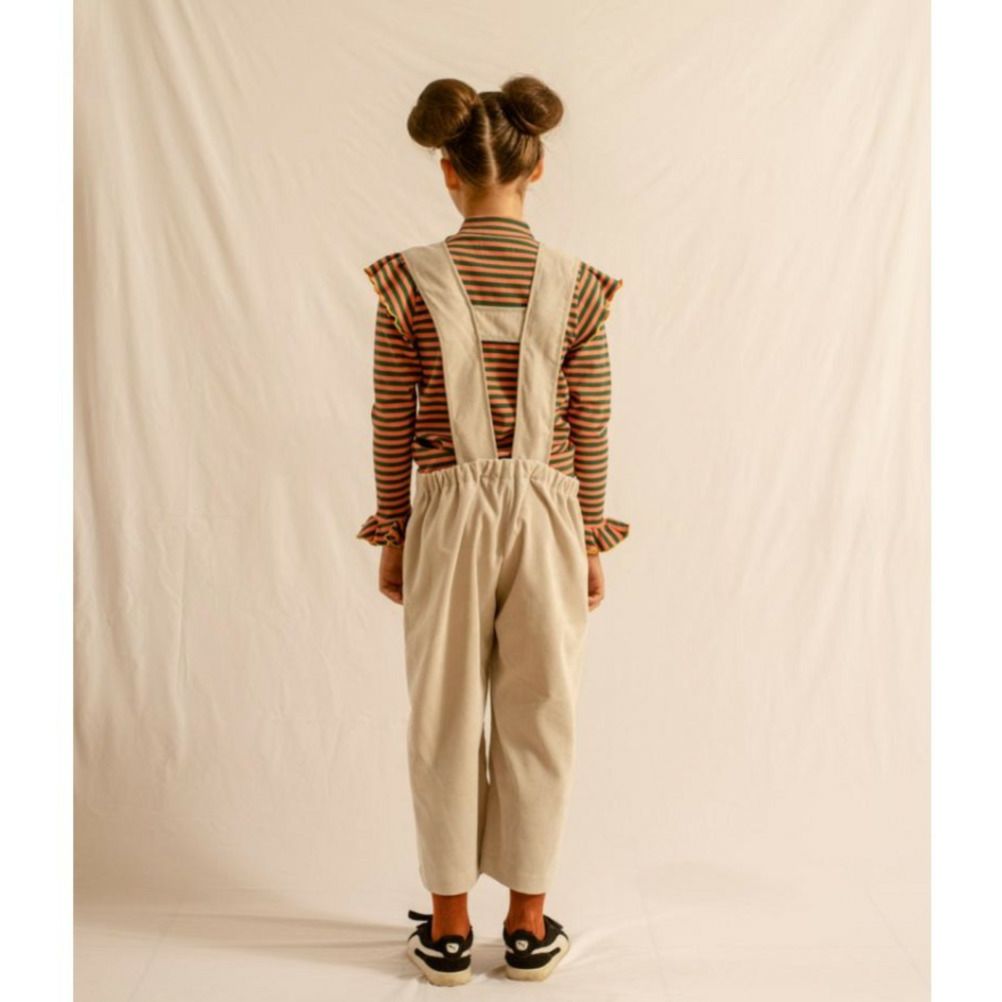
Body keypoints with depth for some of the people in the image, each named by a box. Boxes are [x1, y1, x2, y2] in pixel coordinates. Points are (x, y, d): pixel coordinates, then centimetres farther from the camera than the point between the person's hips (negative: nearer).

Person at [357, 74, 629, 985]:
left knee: (446, 718, 12)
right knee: (538, 717, 12)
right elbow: (589, 432, -2)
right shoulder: (576, 287, -5)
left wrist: (392, 536, 8)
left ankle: (449, 928, 25)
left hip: (447, 517, 0)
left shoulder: (411, 281, -7)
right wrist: (591, 543, 9)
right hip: (545, 516, 1)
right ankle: (529, 926, 25)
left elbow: (393, 424, -3)